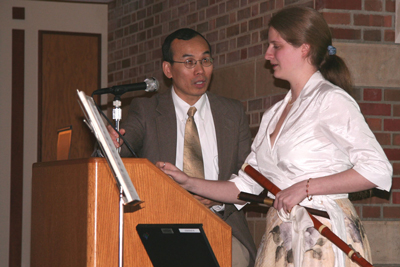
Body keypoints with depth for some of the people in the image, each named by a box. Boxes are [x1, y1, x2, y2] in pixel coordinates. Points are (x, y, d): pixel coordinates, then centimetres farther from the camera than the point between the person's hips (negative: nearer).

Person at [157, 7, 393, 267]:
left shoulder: (331, 101, -5)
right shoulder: (274, 114, 18)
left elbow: (379, 170, -14)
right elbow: (245, 186, 18)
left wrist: (306, 187, -15)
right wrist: (189, 183, 8)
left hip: (325, 238, -6)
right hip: (279, 240, 6)